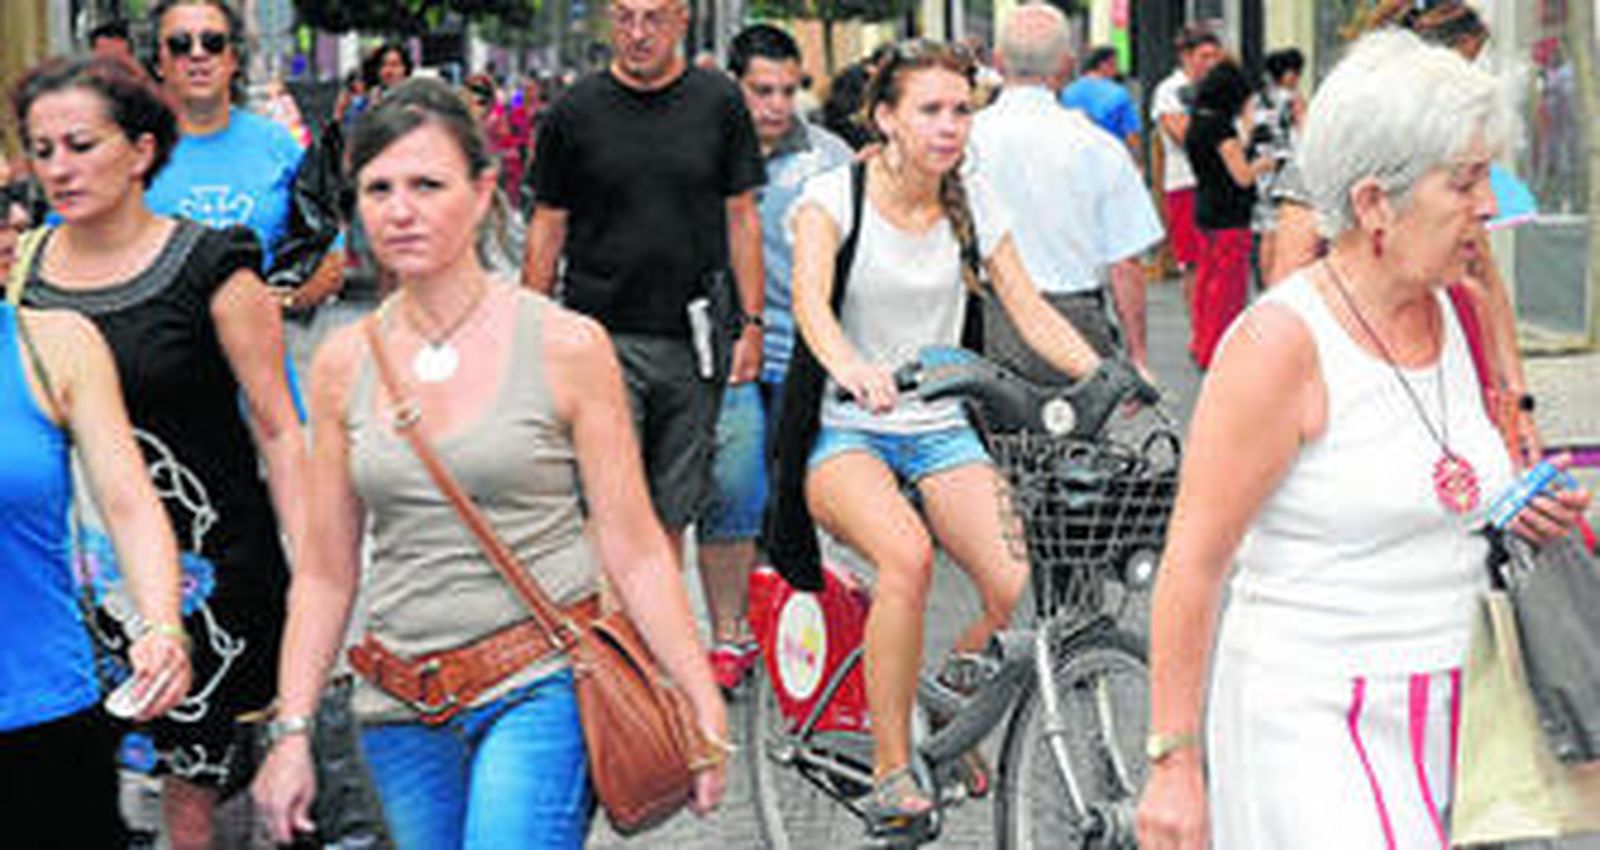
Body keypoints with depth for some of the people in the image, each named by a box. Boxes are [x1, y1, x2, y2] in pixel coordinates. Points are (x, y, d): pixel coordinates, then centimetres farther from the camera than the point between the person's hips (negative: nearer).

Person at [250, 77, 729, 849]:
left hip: (539, 691, -4)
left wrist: (703, 707, -6)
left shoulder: (566, 346, -4)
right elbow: (326, 574, 10)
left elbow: (634, 552, -3)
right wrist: (292, 733, 6)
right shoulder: (343, 366, 6)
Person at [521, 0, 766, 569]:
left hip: (694, 338, 2)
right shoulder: (575, 112, 0)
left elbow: (741, 217, 8)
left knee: (673, 511, 8)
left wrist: (751, 324, 3)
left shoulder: (719, 102, 4)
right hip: (602, 335, -2)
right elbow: (548, 226, 5)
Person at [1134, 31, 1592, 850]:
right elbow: (1191, 564, -16)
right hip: (1308, 719, -7)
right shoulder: (1280, 340, -15)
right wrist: (1174, 762, -17)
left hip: (1440, 714, 7)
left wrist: (1520, 513, 6)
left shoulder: (1443, 314, 9)